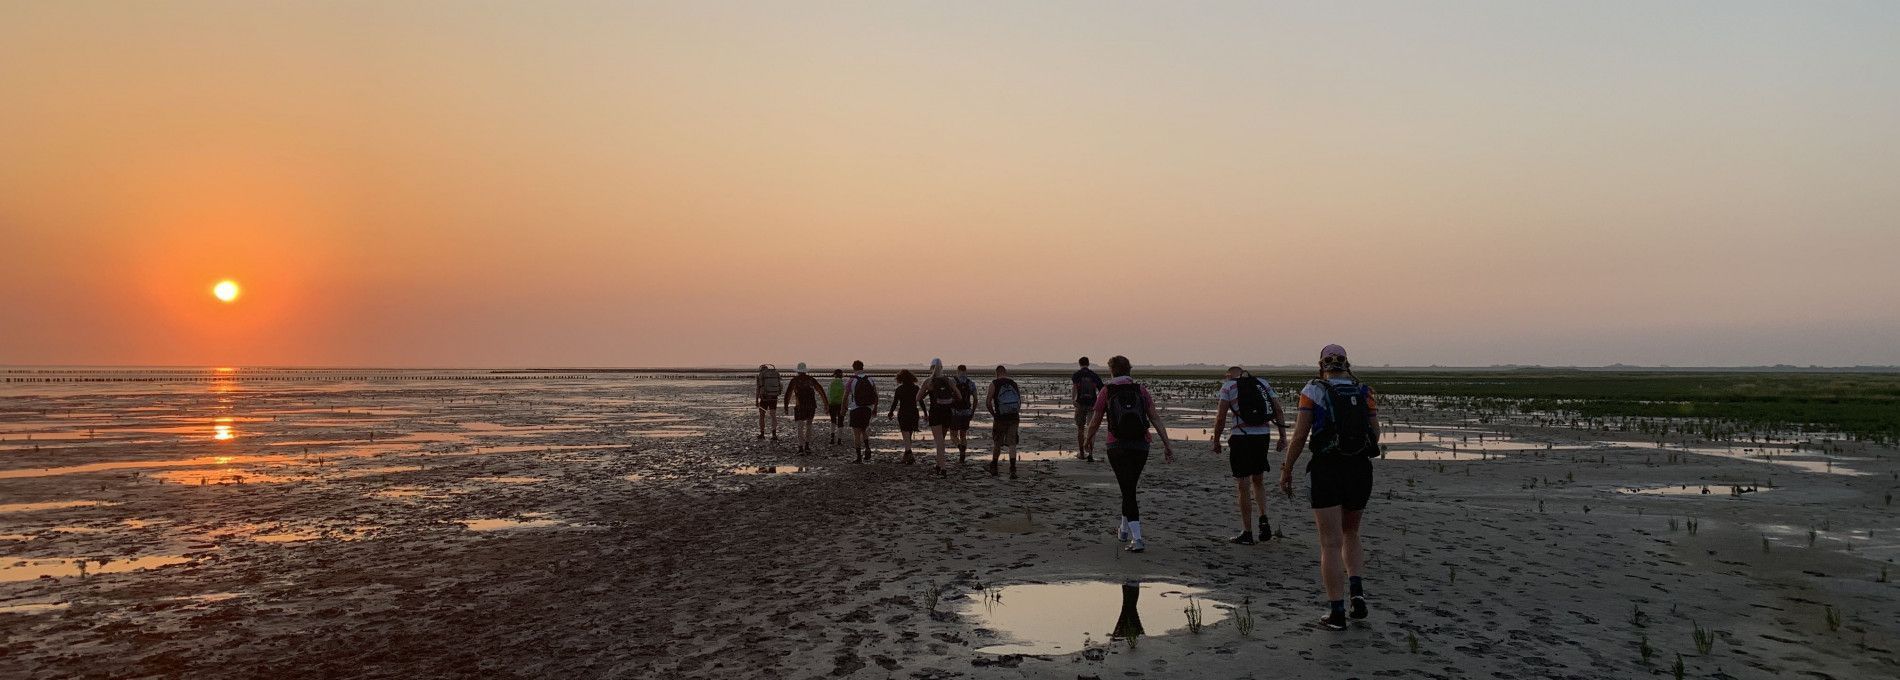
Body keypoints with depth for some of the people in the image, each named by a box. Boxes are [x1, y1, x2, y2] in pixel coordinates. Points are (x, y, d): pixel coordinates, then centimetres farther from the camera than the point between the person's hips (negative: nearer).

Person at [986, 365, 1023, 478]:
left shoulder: (994, 384, -3)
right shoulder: (1014, 384, 8)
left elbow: (988, 401, -8)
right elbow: (1020, 401, 10)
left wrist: (993, 414, 5)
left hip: (1000, 418, -2)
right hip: (1014, 418, 2)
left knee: (997, 444, 12)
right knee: (1012, 444, 2)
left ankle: (993, 468, 24)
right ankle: (1012, 470, -9)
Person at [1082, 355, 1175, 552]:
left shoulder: (1106, 391, -2)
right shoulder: (1141, 390, 3)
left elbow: (1095, 421, 3)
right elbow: (1156, 419, -2)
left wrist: (1088, 440, 21)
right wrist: (1167, 444, 1)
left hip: (1117, 447, -3)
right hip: (1140, 447, 3)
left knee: (1128, 491, -1)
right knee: (1129, 488, 22)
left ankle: (1137, 539, -11)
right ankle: (1124, 530, 35)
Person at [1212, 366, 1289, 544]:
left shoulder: (1228, 386, 2)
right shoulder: (1263, 383, 14)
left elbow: (1221, 418, -5)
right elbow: (1279, 411, 7)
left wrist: (1216, 441, 4)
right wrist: (1283, 436, 8)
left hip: (1242, 437, -4)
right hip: (1263, 436, 4)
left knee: (1243, 486, 3)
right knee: (1258, 481, 21)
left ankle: (1247, 533, 6)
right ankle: (1264, 520, 4)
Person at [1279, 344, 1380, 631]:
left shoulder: (1313, 391, -3)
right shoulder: (1365, 393, 6)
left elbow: (1299, 436, -7)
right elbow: (1375, 436, 4)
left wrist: (1287, 470, 2)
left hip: (1326, 470, -3)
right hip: (1361, 470, 3)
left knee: (1331, 544, 1)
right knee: (1351, 535, 22)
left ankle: (1336, 613, 2)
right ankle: (1357, 591, 3)